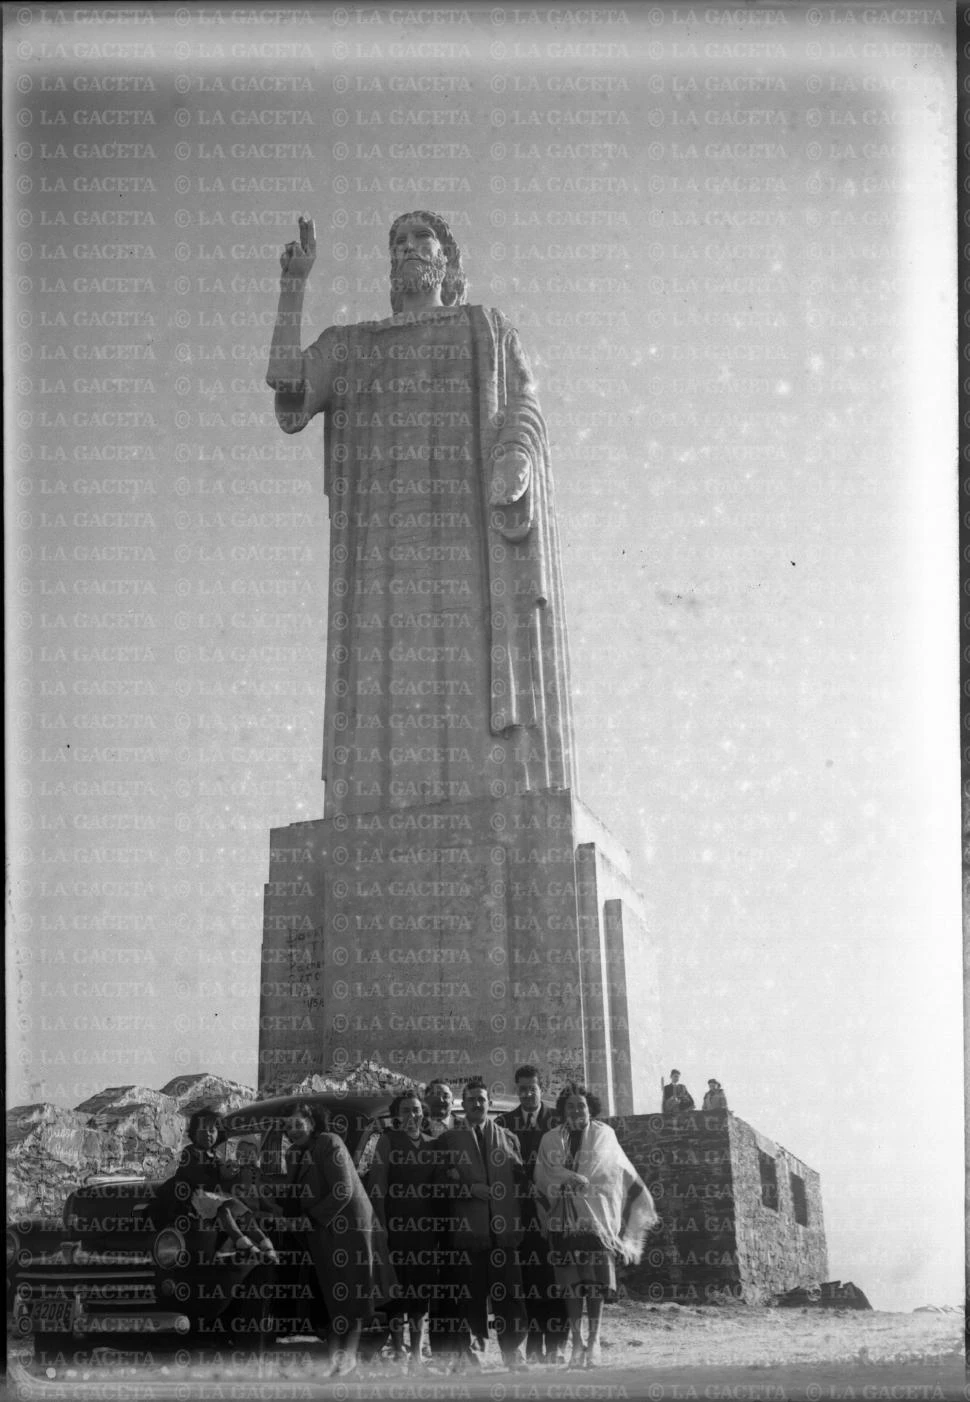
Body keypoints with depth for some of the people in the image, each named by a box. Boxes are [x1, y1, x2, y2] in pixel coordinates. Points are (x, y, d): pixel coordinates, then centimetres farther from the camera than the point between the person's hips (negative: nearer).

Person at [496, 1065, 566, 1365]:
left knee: (552, 1279, -3)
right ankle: (534, 1347, 7)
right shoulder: (504, 1123, 8)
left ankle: (554, 1346, 1)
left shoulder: (556, 1121, 5)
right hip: (520, 1210, 1)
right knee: (526, 1278, 1)